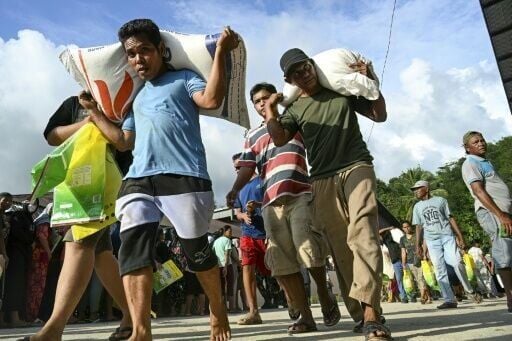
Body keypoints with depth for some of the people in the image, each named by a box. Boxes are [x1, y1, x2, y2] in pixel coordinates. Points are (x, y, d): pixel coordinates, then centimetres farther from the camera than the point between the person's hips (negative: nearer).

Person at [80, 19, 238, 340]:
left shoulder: (183, 78, 13)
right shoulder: (137, 96, 29)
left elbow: (212, 99, -8)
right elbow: (123, 141, 30)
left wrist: (221, 51, -8)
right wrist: (95, 112, 32)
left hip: (183, 176, -5)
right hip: (138, 180, 6)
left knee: (196, 250, 1)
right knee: (133, 246, -13)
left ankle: (218, 309, 25)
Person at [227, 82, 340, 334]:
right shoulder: (252, 136, 26)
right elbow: (247, 168, 16)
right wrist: (235, 190, -2)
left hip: (300, 195, -3)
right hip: (271, 202, 4)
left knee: (307, 249, -19)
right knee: (282, 262, -3)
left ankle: (324, 295, 9)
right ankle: (305, 316, 6)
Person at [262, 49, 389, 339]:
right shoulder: (295, 109, 15)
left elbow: (380, 115, 15)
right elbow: (280, 139, -2)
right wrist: (270, 111, -14)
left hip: (357, 167, -1)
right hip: (323, 180, 2)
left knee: (362, 234, -21)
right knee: (340, 248, -3)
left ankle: (370, 312, -26)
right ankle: (359, 315, 4)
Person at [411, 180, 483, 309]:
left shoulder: (440, 200, 9)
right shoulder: (417, 206, 16)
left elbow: (451, 218, 6)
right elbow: (419, 226, 14)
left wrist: (460, 236, -2)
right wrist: (418, 245, 6)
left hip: (447, 236, -2)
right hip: (431, 240, 2)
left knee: (456, 263, -16)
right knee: (439, 270, -4)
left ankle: (470, 290, 6)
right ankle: (449, 300, -4)